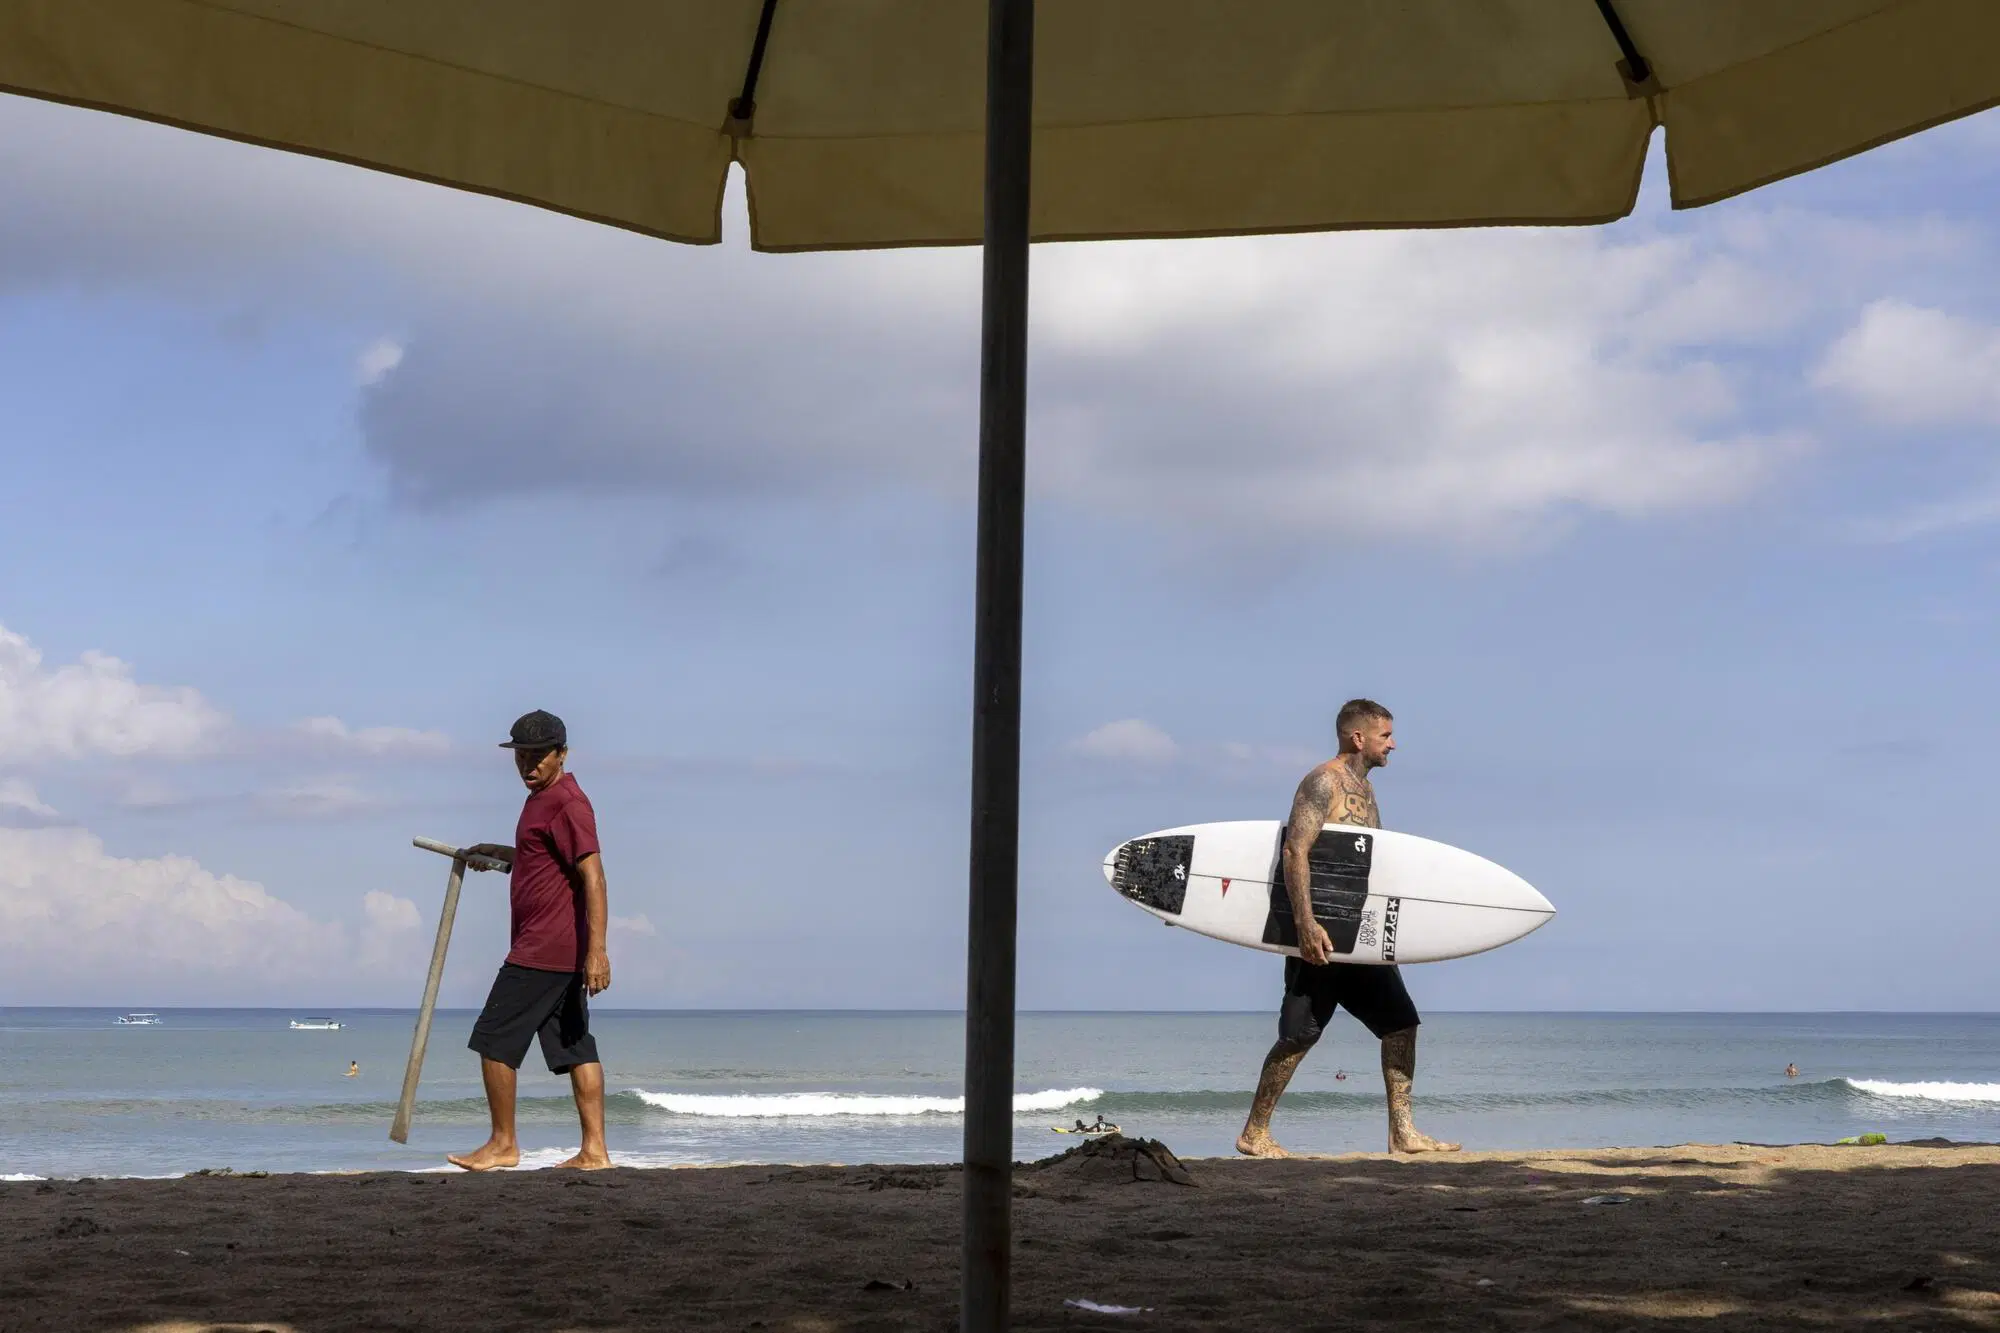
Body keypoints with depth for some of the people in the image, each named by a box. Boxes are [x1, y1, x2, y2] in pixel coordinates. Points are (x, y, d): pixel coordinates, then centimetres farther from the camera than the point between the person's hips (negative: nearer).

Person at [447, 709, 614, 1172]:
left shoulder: (567, 803, -14)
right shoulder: (543, 800, 18)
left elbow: (593, 876, -21)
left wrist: (597, 950, -27)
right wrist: (500, 853, 33)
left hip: (541, 951, -10)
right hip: (565, 954, 10)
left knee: (494, 1039, -4)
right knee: (575, 1047, 6)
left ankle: (503, 1144, 2)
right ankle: (594, 1150, 5)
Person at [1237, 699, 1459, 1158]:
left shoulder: (1364, 788, 17)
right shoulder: (1324, 782, -11)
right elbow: (1295, 850, -21)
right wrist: (1305, 923, -28)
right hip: (1322, 932, -9)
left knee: (1401, 1022, 5)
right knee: (1300, 1034, -5)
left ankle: (1402, 1132, 8)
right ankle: (1254, 1134, 4)